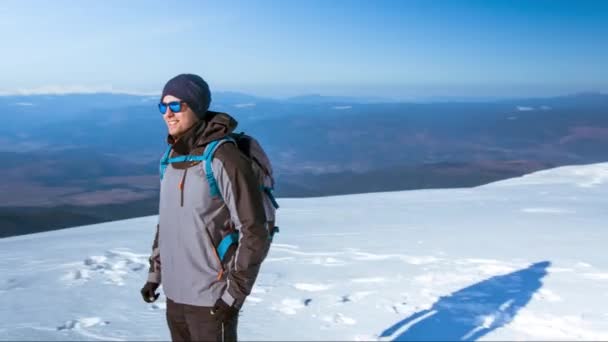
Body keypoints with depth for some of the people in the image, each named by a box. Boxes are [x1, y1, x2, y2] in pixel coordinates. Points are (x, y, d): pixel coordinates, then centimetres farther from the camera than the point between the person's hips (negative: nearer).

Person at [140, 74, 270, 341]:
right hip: (175, 293, 7)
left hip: (211, 297, -7)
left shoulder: (223, 159, -18)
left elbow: (255, 234, -17)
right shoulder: (172, 158, 6)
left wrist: (234, 293, -16)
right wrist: (154, 272, 16)